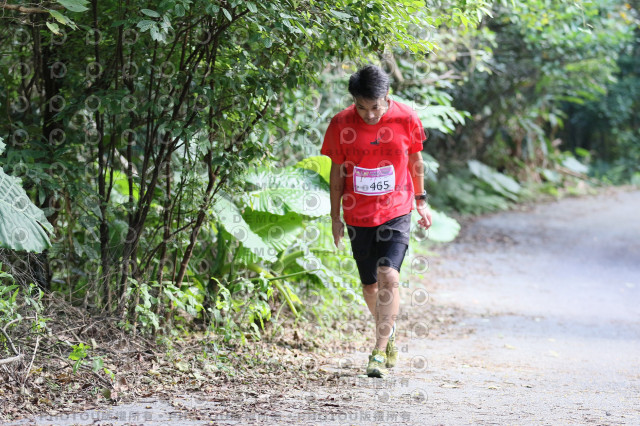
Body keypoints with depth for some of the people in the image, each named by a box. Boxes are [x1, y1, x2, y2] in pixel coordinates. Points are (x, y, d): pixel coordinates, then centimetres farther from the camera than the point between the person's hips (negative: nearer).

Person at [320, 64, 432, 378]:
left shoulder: (406, 119, -9)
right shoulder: (341, 124, -9)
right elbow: (337, 171, 3)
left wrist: (421, 202, 15)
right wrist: (335, 217, 7)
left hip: (396, 212, -2)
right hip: (358, 216, 2)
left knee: (389, 275, -19)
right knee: (370, 285, 11)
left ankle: (379, 353, -15)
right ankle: (388, 332, 41)